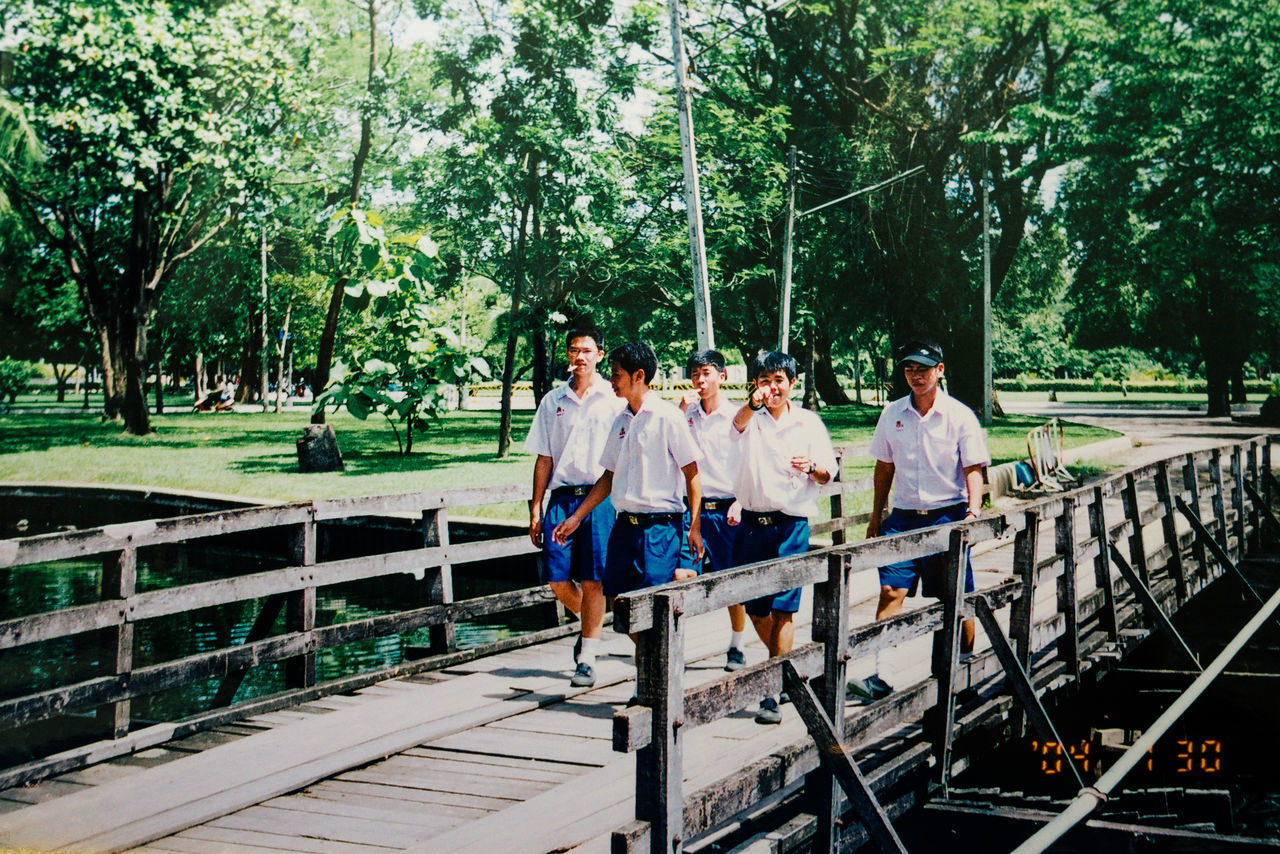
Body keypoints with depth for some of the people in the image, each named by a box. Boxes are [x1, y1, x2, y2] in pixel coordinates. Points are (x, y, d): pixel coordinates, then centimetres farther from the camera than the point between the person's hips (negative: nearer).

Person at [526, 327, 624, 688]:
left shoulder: (614, 398, 3)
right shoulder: (553, 401, 12)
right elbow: (543, 458, 13)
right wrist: (536, 509, 9)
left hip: (600, 496, -3)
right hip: (561, 496, 3)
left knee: (592, 581, -4)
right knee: (556, 577, -1)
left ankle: (587, 659, 5)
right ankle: (589, 623, 30)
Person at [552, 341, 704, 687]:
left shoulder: (667, 416, -8)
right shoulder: (621, 420, 13)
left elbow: (692, 472, -7)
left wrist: (694, 526, -11)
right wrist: (576, 518, 19)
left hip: (660, 525, -7)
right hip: (624, 524, 7)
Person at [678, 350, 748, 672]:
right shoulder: (687, 414, 9)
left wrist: (739, 503, -11)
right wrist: (681, 410, -7)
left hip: (727, 509, -2)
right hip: (693, 506, 2)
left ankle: (736, 648, 18)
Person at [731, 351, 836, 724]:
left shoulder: (809, 422, 5)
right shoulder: (751, 418, 4)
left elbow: (828, 473, 7)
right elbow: (738, 425, -22)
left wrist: (812, 467, -17)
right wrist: (753, 403, -44)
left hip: (792, 524, -2)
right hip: (753, 522, 2)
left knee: (782, 607, -7)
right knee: (754, 606, 9)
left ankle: (772, 694, -4)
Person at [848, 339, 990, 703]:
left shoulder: (960, 416, -3)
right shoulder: (892, 414, 7)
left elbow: (973, 469, -6)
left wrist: (974, 510, -21)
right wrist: (876, 516, 17)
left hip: (947, 517, -2)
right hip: (903, 517, 3)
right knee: (890, 591, -10)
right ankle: (878, 676, -13)